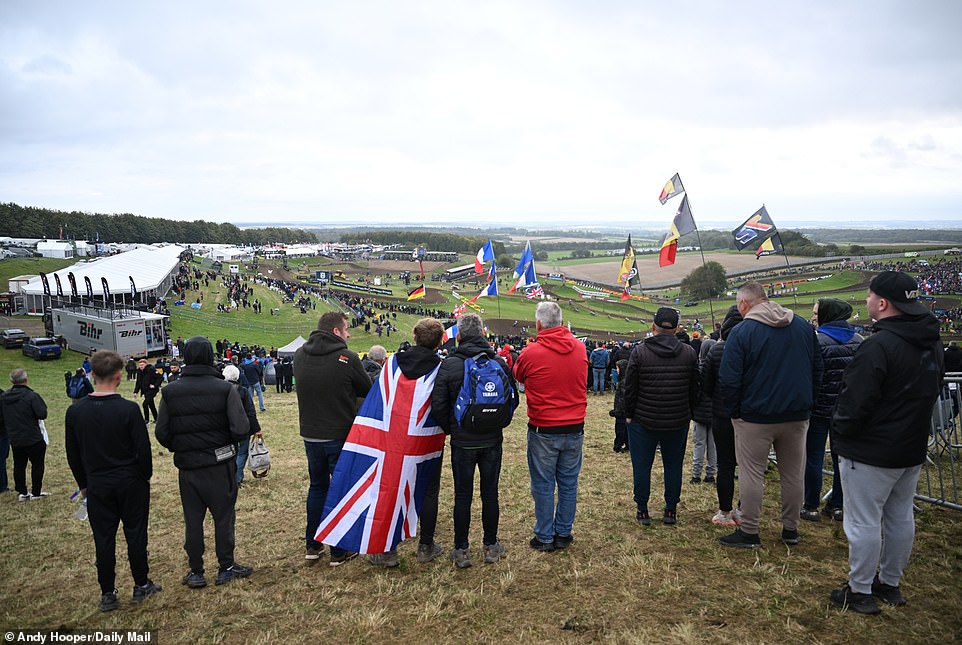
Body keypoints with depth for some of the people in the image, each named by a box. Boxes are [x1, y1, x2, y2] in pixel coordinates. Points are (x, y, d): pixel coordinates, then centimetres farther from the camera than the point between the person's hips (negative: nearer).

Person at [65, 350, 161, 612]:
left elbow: (72, 454, 4)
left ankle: (107, 594, 19)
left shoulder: (75, 411, -5)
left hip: (97, 486, 3)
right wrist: (145, 477, 4)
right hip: (130, 483, -2)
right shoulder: (128, 409, -17)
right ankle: (141, 585, 22)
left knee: (104, 539, 11)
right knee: (135, 534, 11)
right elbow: (143, 448, -13)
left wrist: (83, 484, 16)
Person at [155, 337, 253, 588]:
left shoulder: (170, 391, -5)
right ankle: (226, 567, 20)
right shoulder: (224, 388, -13)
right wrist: (226, 442, 4)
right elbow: (241, 429, -18)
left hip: (187, 467, 2)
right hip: (220, 465, -2)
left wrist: (178, 449, 15)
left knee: (192, 520, 13)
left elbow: (161, 433, -4)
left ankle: (196, 572, 22)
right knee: (223, 516, 12)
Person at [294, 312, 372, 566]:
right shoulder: (347, 358, -17)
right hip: (341, 435, -5)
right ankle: (340, 551, 15)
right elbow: (367, 390, -5)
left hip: (310, 435, 5)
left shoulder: (299, 355, -1)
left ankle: (312, 545, 27)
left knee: (317, 486, 20)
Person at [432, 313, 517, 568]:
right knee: (490, 492, 12)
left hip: (462, 441, -2)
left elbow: (438, 404, -10)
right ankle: (490, 546, 22)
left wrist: (451, 430, 5)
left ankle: (461, 550, 14)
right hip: (492, 440, 2)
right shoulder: (499, 363, -3)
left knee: (463, 495, 7)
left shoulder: (449, 365, -10)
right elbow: (513, 398, 4)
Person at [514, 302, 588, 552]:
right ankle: (563, 534, 25)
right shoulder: (579, 348, -3)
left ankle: (545, 537, 18)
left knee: (543, 485, 9)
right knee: (568, 483, 15)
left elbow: (517, 375, 7)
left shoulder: (531, 353, -14)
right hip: (575, 428, 4)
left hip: (543, 430, -4)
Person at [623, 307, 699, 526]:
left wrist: (629, 414, 4)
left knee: (642, 466, 8)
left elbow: (630, 387, -7)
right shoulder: (689, 353, -1)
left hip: (643, 420, -2)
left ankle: (642, 510, 14)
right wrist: (688, 413, 15)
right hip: (678, 422, 2)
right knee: (674, 466, 13)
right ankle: (671, 511, 21)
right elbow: (695, 388, 5)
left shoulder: (639, 352, -9)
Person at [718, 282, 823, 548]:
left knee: (752, 475, 4)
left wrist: (734, 411, -2)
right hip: (797, 415, 5)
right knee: (793, 474, 15)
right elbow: (817, 368, 10)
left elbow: (728, 379, -15)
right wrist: (806, 402, 15)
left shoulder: (742, 331, -12)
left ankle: (749, 533, 11)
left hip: (755, 416, -5)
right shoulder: (803, 326, 5)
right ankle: (791, 529, 26)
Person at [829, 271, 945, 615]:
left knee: (863, 521, 2)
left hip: (871, 452, -9)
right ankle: (890, 583, 32)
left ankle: (860, 591, 13)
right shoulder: (932, 343, 6)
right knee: (900, 517, 18)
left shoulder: (879, 346, -24)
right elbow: (933, 390, 18)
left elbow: (854, 402, -23)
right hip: (912, 448, 9)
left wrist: (840, 431, -4)